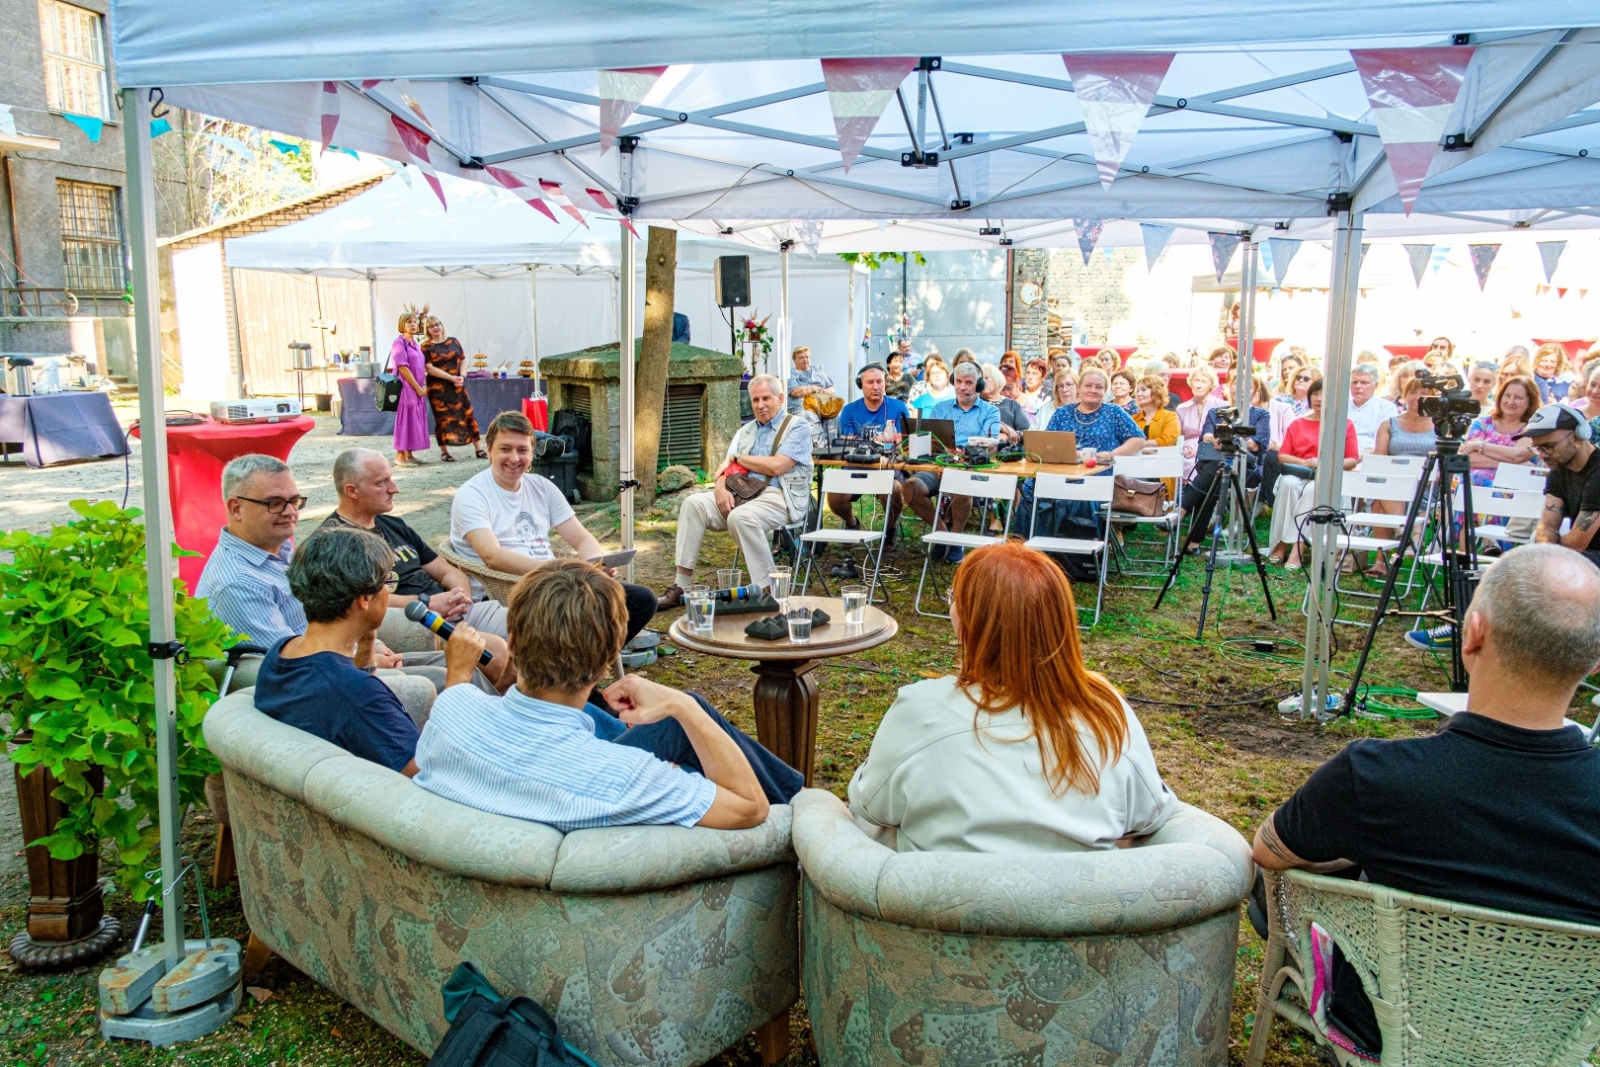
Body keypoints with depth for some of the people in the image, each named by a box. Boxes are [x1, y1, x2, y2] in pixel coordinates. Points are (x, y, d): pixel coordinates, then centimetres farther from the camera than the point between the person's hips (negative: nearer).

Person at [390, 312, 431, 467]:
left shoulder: (415, 344, 16)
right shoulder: (399, 343, -10)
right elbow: (402, 368, -16)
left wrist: (422, 386, 7)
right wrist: (418, 388, -15)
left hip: (417, 389, 8)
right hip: (406, 388, -8)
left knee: (415, 420, 9)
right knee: (405, 419, -6)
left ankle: (409, 454, 15)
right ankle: (400, 456, -2)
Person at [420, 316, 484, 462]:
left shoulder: (453, 341, 9)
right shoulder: (426, 347, -3)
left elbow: (463, 360, 10)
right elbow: (429, 368, -11)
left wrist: (462, 376, -9)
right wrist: (451, 378, -18)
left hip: (458, 385, 3)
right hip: (438, 388, -3)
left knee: (468, 414, 1)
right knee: (443, 418, -1)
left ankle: (479, 449, 5)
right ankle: (444, 452, 8)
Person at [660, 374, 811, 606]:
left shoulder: (797, 427, 1)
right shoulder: (745, 431, 21)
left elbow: (776, 466, -13)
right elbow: (727, 467, 13)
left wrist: (737, 458, 0)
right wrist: (721, 488, -11)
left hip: (780, 497, -6)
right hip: (743, 493, 6)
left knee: (741, 517, -36)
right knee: (694, 503, -16)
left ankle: (767, 590, -25)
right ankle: (682, 584, -17)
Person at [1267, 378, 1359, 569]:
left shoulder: (1345, 424, 10)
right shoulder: (1297, 424, 16)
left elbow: (1353, 460, 3)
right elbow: (1282, 456, 9)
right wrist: (1304, 463, -9)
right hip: (1297, 473, 2)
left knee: (1312, 489, -36)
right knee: (1288, 484, -34)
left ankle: (1296, 548, -40)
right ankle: (1280, 544, -32)